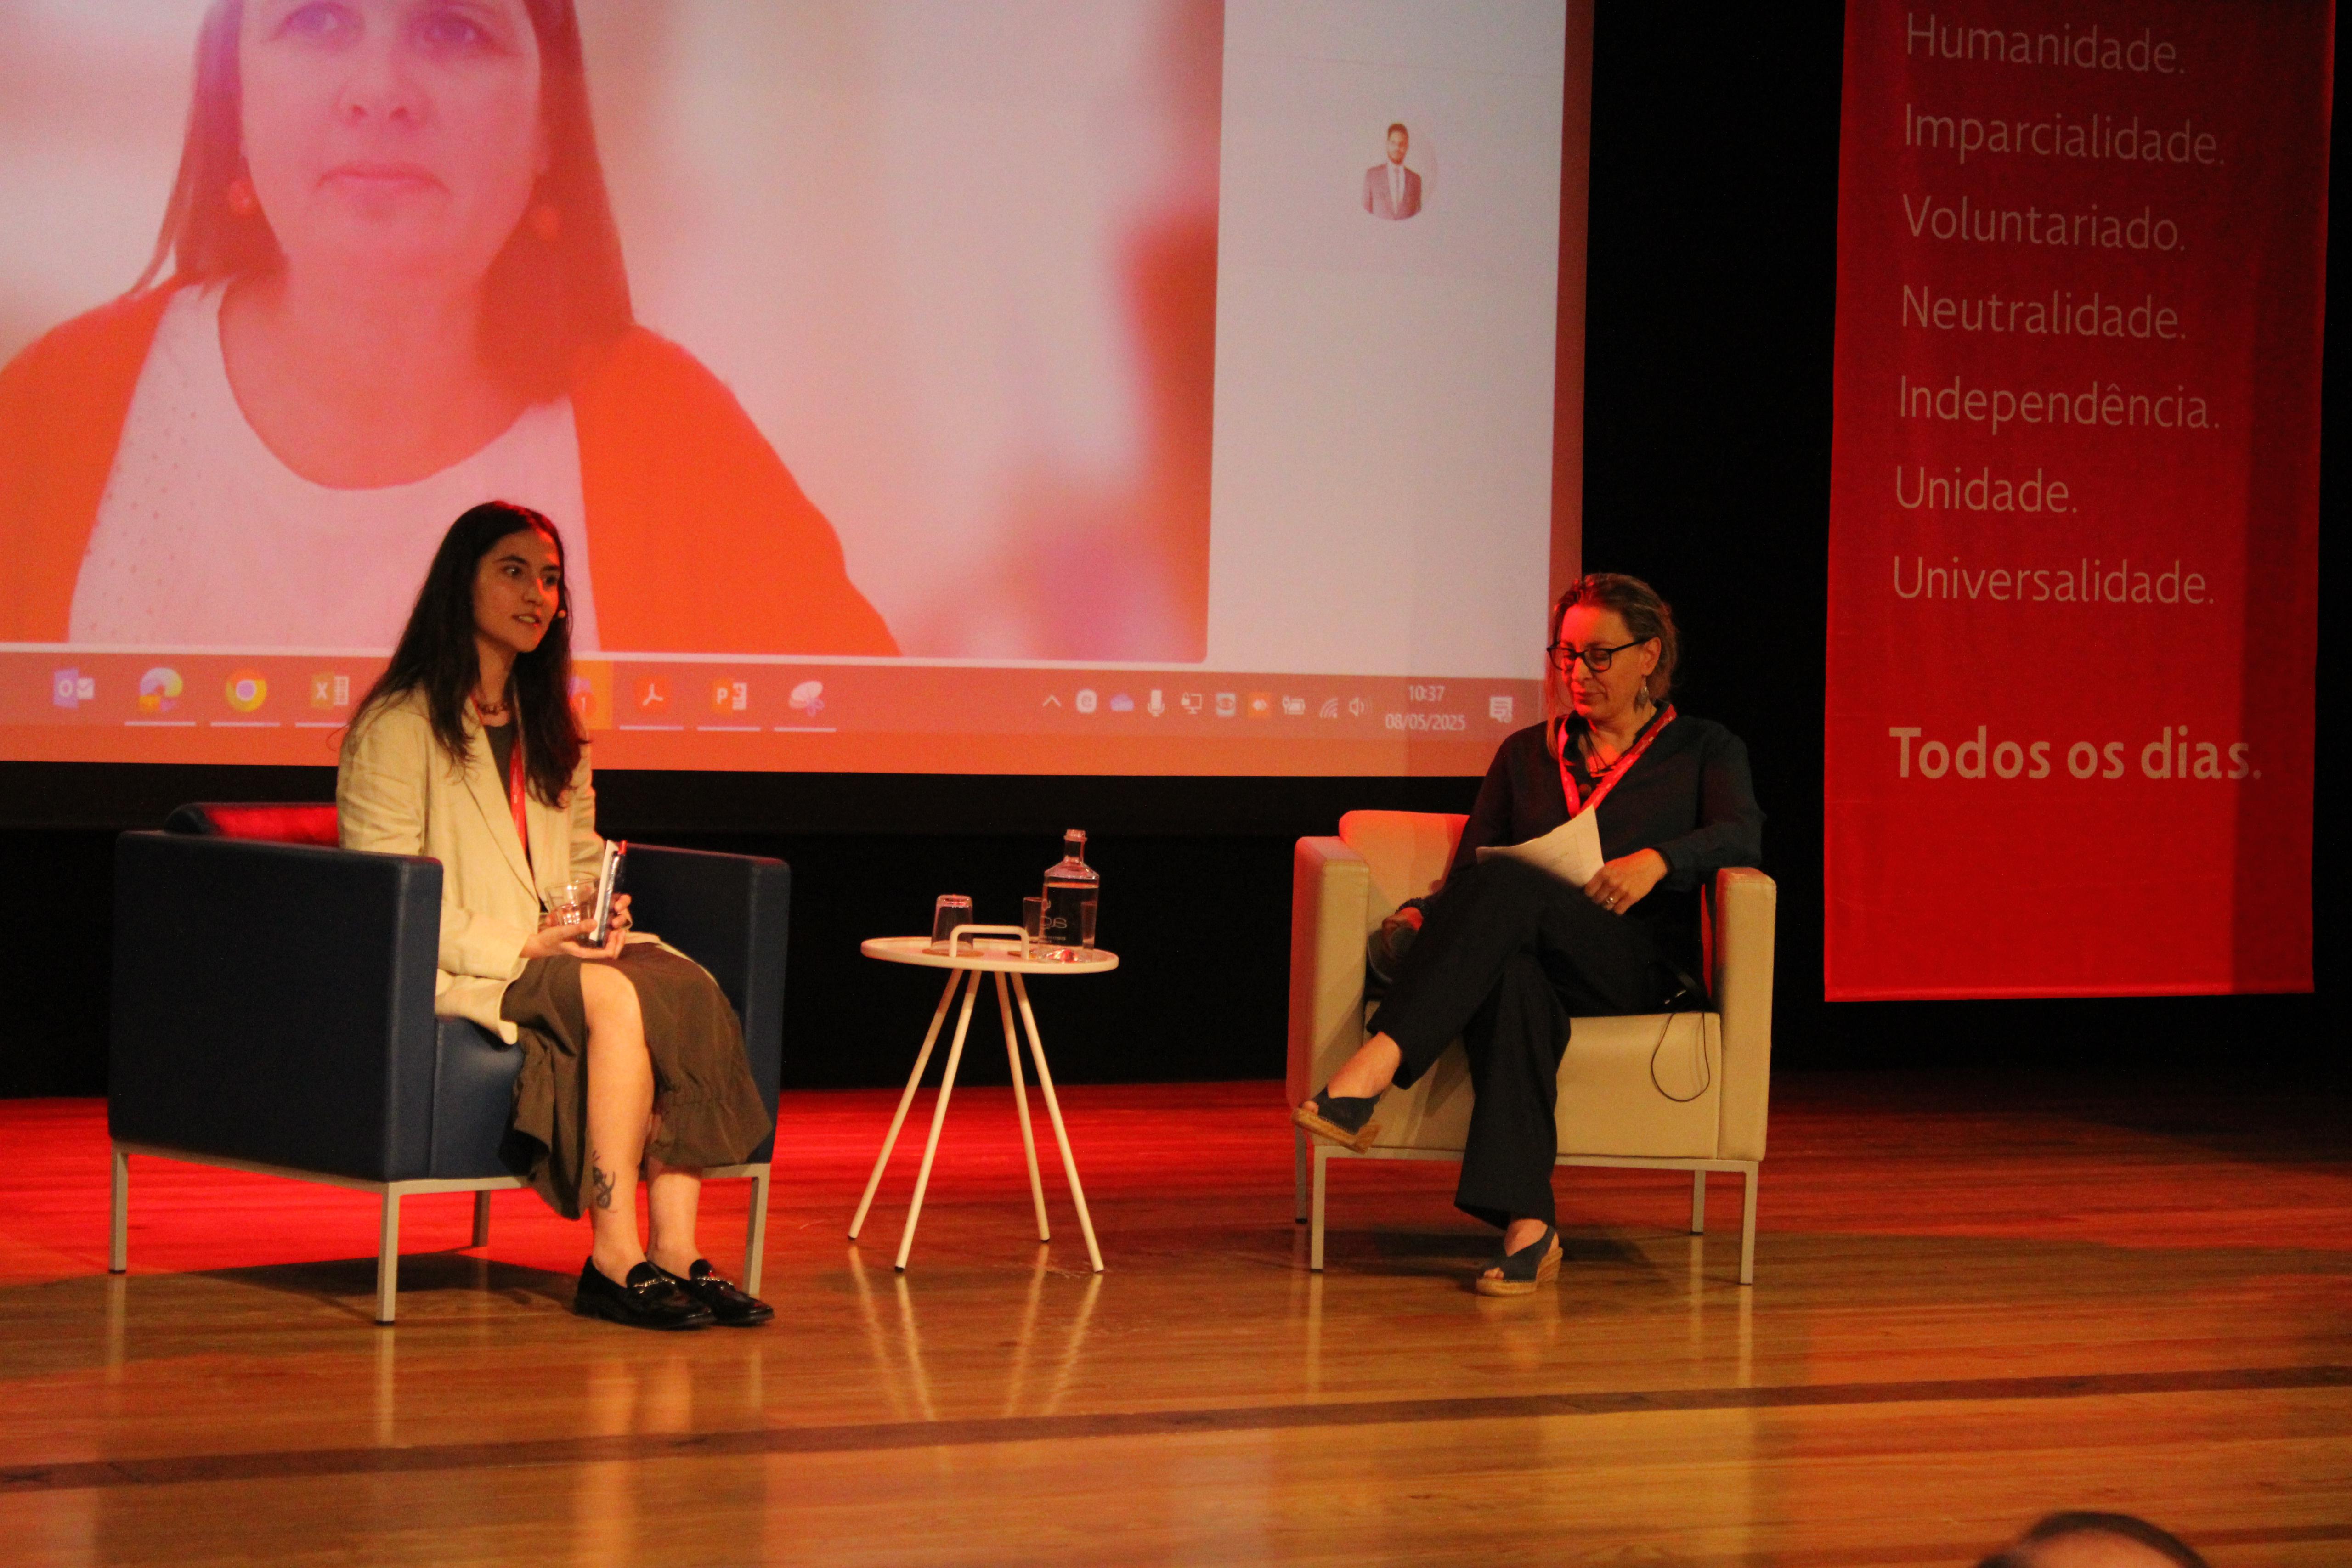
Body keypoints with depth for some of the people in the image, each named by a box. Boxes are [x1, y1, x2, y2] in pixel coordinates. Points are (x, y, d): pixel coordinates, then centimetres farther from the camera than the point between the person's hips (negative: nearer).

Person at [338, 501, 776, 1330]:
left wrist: (600, 915, 1)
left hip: (548, 954, 7)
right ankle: (615, 1258, -33)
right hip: (449, 972, -7)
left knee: (687, 986, -25)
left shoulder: (551, 732, 22)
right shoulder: (398, 726, -3)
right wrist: (514, 949, -17)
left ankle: (677, 1251, -32)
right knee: (618, 996, -33)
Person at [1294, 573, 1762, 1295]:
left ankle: (1368, 1076, -49)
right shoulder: (1527, 753, 26)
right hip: (1535, 962, 3)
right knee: (1511, 979, -39)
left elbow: (1741, 835, -4)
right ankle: (1527, 1227, -51)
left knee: (1507, 885, -34)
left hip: (1643, 968, -3)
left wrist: (1658, 860, -24)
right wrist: (1433, 917, -7)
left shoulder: (1702, 749, 16)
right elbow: (1468, 864, 17)